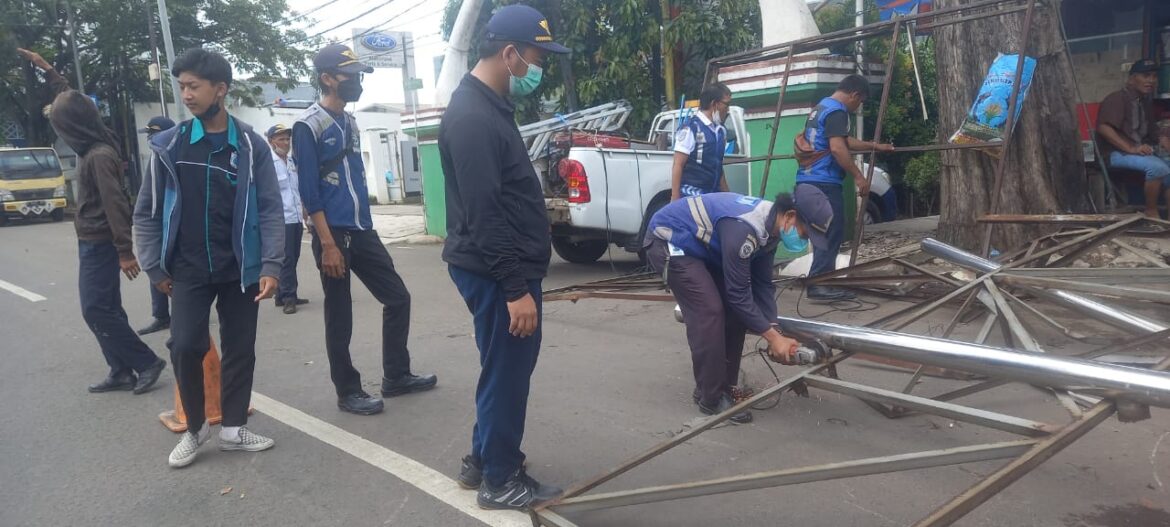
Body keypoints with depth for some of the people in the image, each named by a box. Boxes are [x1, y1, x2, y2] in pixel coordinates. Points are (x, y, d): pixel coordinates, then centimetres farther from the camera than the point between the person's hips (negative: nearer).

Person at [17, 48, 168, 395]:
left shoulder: (99, 155, -20)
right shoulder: (96, 147, 7)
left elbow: (115, 205, -24)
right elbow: (70, 98, 23)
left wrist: (125, 251, -26)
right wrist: (45, 67, 31)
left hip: (99, 245, -9)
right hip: (94, 242, 9)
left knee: (96, 310, -7)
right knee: (105, 309, 10)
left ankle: (146, 362, -2)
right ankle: (121, 372, 14)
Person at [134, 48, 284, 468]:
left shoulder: (251, 145, -3)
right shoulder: (168, 145, 0)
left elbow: (270, 210, -4)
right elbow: (147, 211, 5)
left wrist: (271, 265, -12)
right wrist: (155, 267, 2)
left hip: (240, 269, 0)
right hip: (188, 270, 0)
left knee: (240, 349, 6)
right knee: (185, 346, -8)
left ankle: (233, 428, 23)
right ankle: (195, 427, 16)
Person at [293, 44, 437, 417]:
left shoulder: (350, 123, 14)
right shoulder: (308, 126, -9)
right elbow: (309, 192, -14)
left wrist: (363, 227, 17)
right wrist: (328, 244, -18)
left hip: (363, 231, 8)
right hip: (334, 234, -8)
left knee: (397, 297, 10)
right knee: (339, 317, 3)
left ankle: (396, 376, 22)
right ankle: (348, 391, 17)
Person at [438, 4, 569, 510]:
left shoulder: (491, 107, 13)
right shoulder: (472, 117, -20)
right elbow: (484, 213, -24)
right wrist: (516, 288, -23)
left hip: (505, 267, 10)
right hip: (496, 272, -10)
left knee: (504, 369, 19)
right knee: (507, 372, 2)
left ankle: (484, 460, 34)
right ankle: (501, 480, 18)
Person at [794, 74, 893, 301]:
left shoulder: (821, 107, 22)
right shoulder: (837, 111, -10)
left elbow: (844, 141, 34)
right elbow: (837, 149, -22)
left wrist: (875, 146, 39)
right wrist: (858, 176, -17)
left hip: (809, 179, 10)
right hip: (824, 181, -10)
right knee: (831, 234, -6)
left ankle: (822, 282, 18)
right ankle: (819, 285, -7)